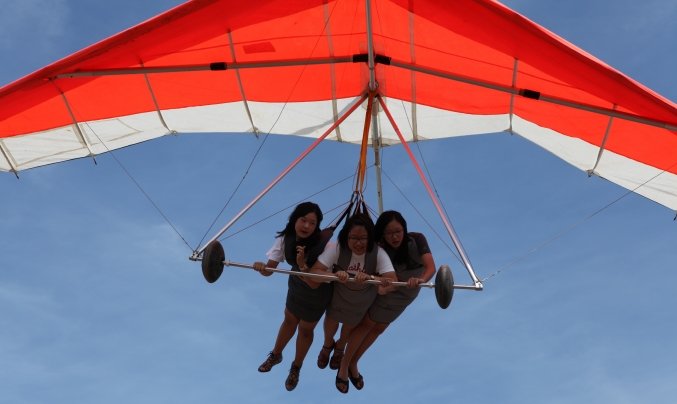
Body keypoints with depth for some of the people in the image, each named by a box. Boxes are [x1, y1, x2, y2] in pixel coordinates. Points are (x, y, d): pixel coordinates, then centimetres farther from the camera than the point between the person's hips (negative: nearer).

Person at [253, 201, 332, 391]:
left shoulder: (322, 243, -35)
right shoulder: (285, 239, -21)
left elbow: (315, 282, -32)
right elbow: (269, 269, -23)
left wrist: (303, 265, -49)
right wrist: (262, 268, -45)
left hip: (316, 294, -4)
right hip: (296, 285, 4)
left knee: (305, 329, 16)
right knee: (289, 320, 25)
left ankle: (296, 368, 43)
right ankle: (275, 354, 53)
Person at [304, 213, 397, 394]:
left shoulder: (378, 253, -33)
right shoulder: (336, 248, -33)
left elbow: (392, 280, -42)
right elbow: (313, 272, -38)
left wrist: (370, 278, -59)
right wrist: (334, 275, -56)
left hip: (362, 303, 1)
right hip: (336, 297, -1)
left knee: (350, 327, 26)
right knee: (330, 324, 23)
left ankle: (339, 348, 64)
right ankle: (327, 345, 62)